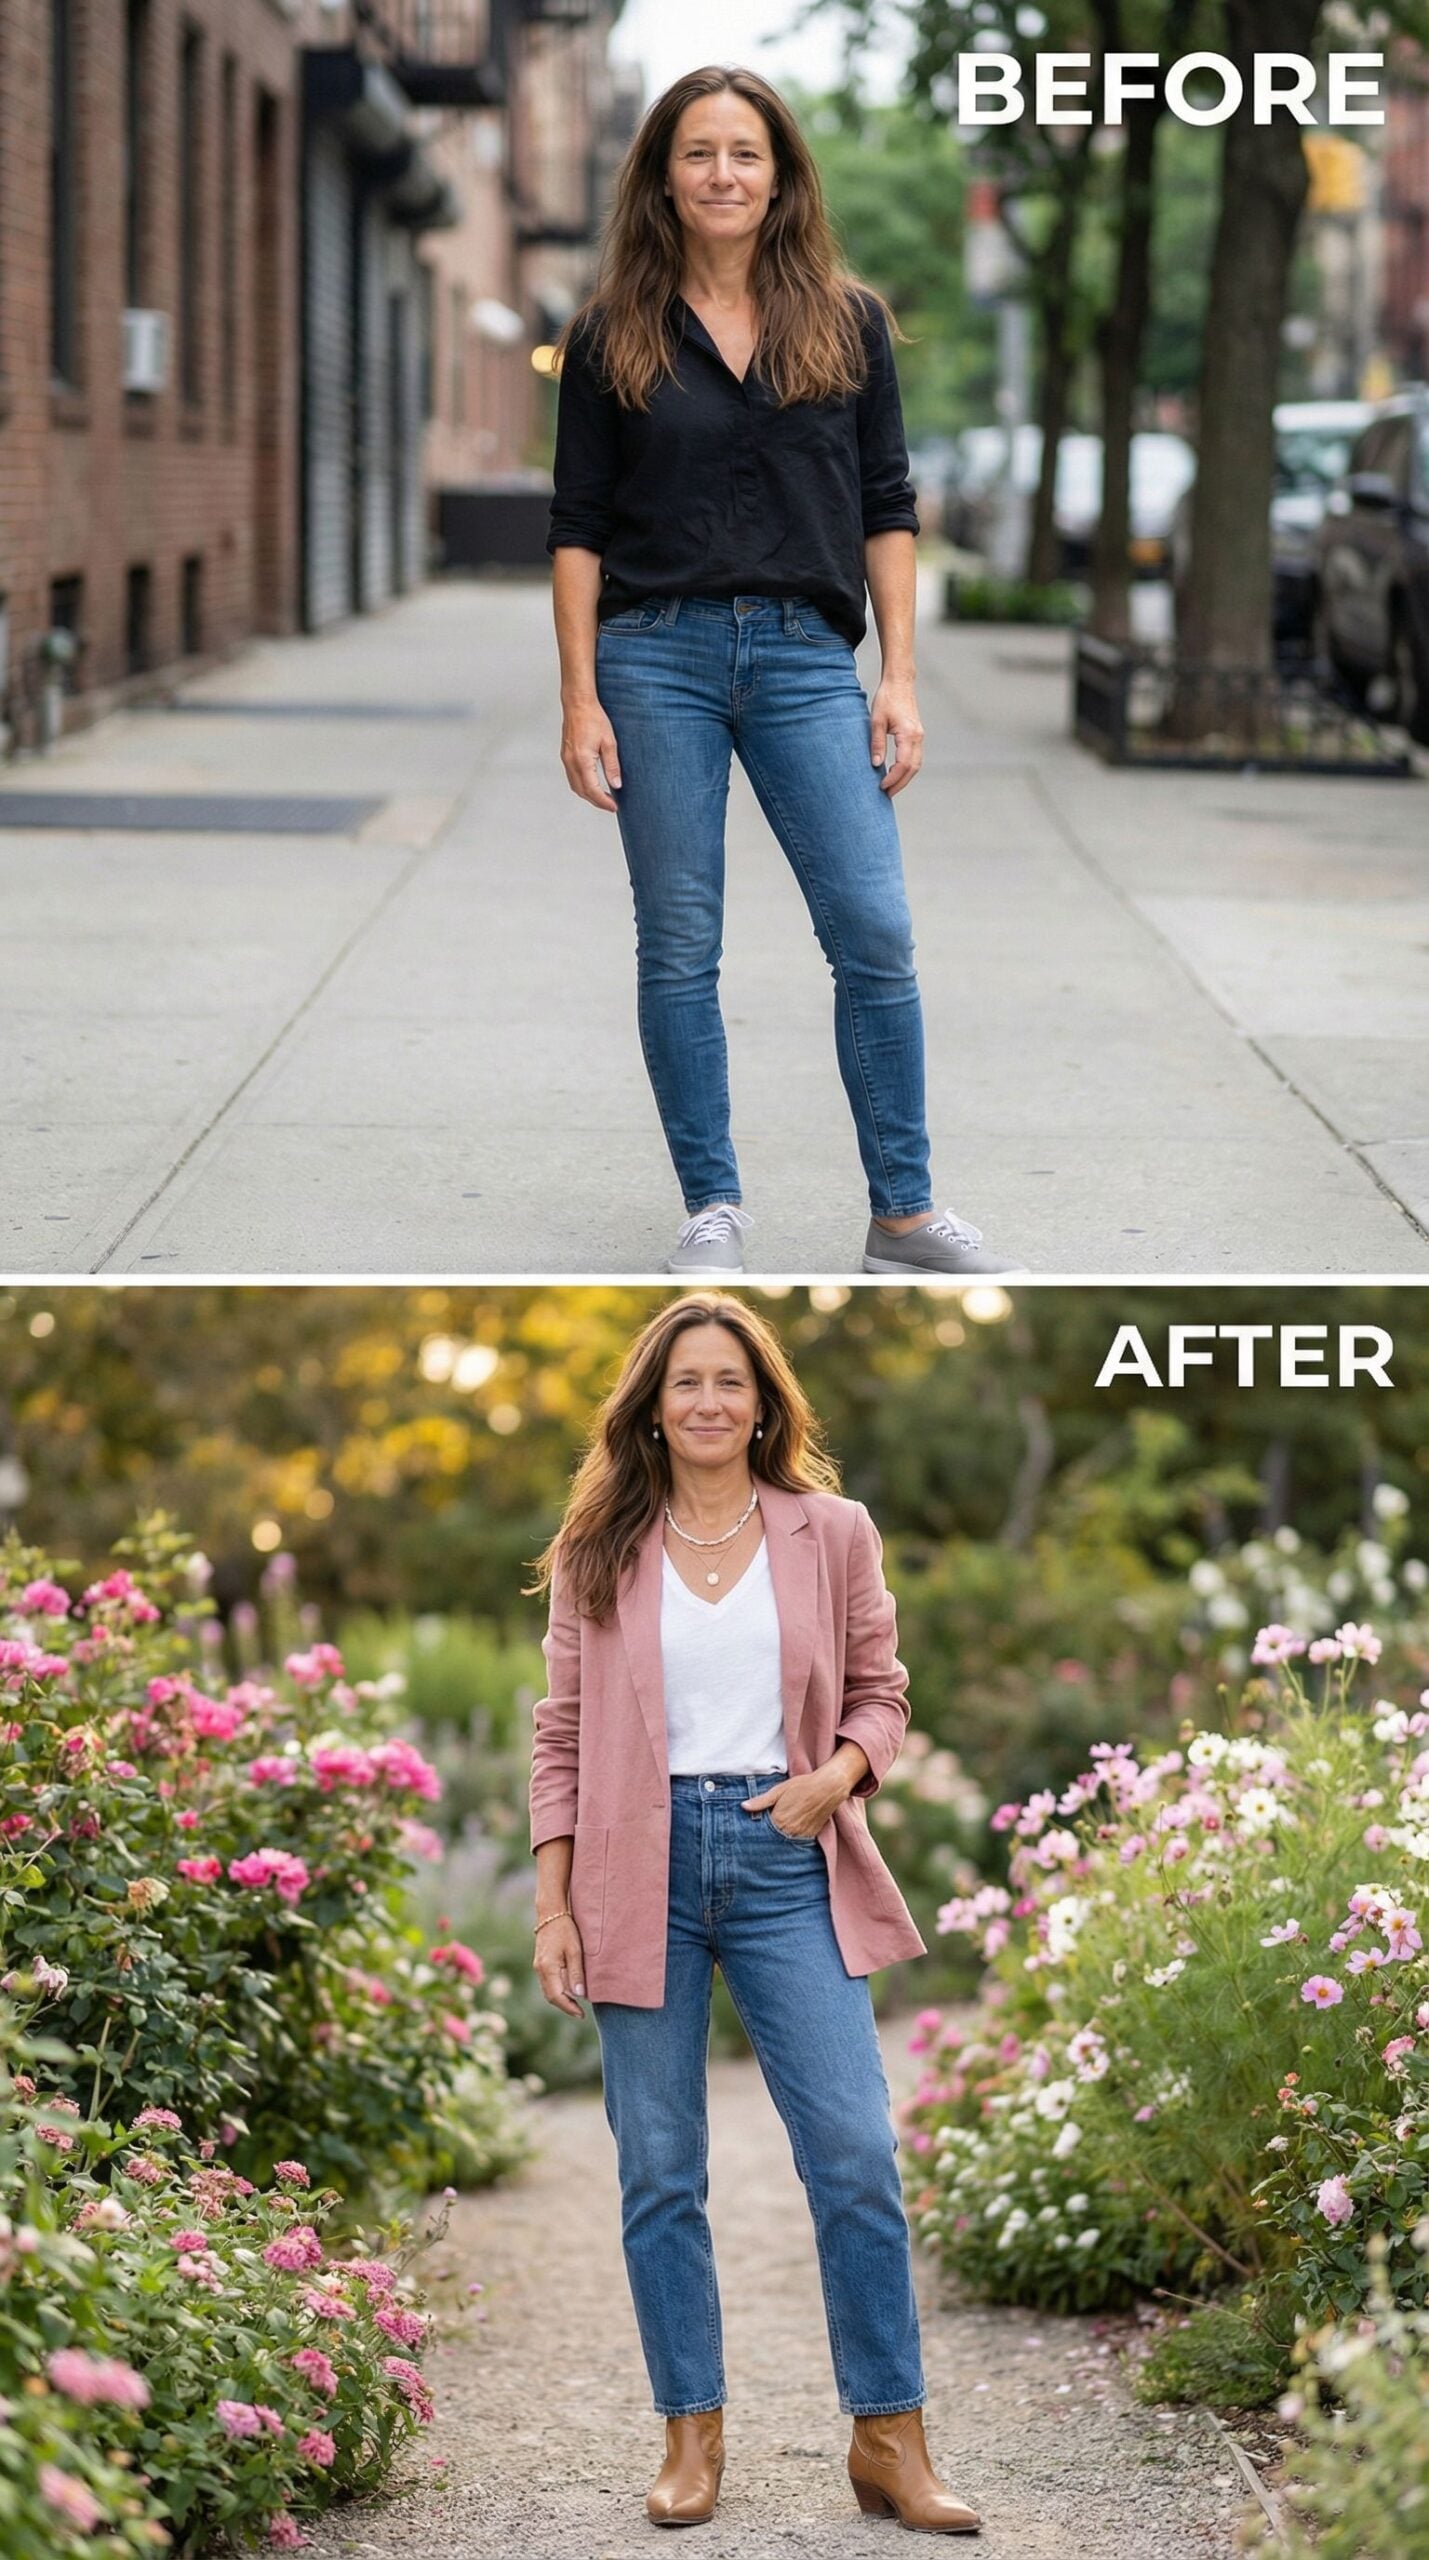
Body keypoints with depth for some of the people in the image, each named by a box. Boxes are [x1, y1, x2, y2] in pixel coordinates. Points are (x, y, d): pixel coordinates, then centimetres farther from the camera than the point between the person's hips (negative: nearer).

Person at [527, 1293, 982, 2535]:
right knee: (659, 2167, 3)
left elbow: (880, 1689, 12)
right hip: (643, 1865, 0)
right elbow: (563, 1733, 7)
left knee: (856, 2149, -6)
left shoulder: (831, 1534, 7)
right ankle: (692, 2435, 14)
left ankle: (890, 2442, 3)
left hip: (786, 1857, 0)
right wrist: (552, 1907, 1)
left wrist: (842, 1770, -10)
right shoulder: (598, 1550, 6)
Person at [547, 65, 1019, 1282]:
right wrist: (580, 700, -2)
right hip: (656, 655, 0)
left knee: (876, 935, -7)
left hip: (805, 656, 1)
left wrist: (899, 679, 0)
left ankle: (905, 1212, 3)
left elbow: (887, 508, 7)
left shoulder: (846, 324, 7)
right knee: (680, 949, 2)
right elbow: (578, 530, 5)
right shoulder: (612, 338, 4)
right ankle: (712, 1213, 11)